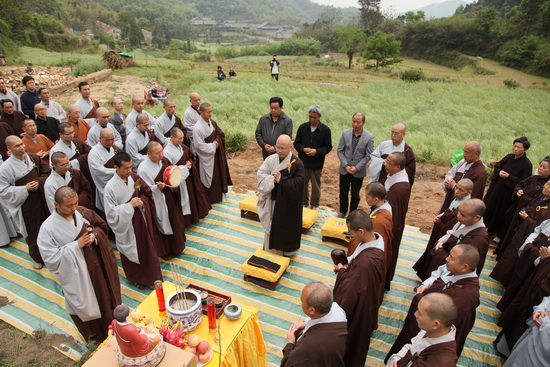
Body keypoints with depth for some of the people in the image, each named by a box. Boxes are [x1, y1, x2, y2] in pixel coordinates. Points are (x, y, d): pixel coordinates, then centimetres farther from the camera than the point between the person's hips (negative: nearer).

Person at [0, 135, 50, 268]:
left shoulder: (34, 157, -2)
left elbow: (47, 172, 8)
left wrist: (39, 182, -11)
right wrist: (24, 189, -19)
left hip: (42, 198, 4)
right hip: (26, 204, -4)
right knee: (32, 232, 10)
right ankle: (37, 257, 32)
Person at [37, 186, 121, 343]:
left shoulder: (83, 212, -10)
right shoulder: (48, 228, -20)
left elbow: (101, 226, 4)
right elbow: (50, 257, -18)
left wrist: (94, 236, -16)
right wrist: (76, 245, -24)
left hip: (98, 267, 4)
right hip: (77, 275, -4)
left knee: (106, 298, 23)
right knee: (86, 306, 17)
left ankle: (112, 327, 50)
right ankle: (97, 336, 43)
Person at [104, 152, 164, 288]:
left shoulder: (133, 177, -9)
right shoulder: (110, 187, -21)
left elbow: (147, 192, 3)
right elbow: (111, 213, -18)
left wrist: (142, 201, -16)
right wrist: (129, 205, -25)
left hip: (142, 220, 5)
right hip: (127, 225, -4)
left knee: (148, 248, 19)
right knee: (133, 252, 14)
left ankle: (151, 274, 44)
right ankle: (137, 277, 40)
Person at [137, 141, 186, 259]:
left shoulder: (164, 161, -3)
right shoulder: (143, 168, -22)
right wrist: (157, 187, -37)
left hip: (170, 199, 7)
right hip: (157, 202, -6)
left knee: (175, 222, 22)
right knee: (163, 225, 10)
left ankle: (177, 245, 46)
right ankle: (164, 251, 33)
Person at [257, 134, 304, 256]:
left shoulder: (297, 163, -13)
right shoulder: (270, 159, -2)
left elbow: (298, 183, -19)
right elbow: (261, 175, -6)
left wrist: (281, 181, -18)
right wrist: (272, 179, -22)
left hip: (288, 203, -3)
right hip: (272, 201, 4)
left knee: (286, 227, 10)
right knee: (271, 225, 17)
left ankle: (286, 251, 30)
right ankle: (270, 248, 36)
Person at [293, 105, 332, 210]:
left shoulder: (325, 130, -7)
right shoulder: (302, 127, -2)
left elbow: (328, 147, -2)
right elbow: (296, 143, 4)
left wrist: (316, 151, -18)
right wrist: (303, 149, -17)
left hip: (317, 163, -2)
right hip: (303, 162, 2)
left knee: (316, 186, 11)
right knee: (303, 184, 14)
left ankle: (315, 205, 29)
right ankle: (304, 203, 32)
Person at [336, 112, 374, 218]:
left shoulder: (369, 137, -11)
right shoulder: (345, 133, -4)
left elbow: (368, 155, -8)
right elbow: (340, 151, -2)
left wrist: (357, 167, -15)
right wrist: (345, 165, -11)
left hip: (359, 171, -2)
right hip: (344, 170, 2)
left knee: (355, 194, 12)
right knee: (343, 192, 15)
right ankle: (342, 211, 35)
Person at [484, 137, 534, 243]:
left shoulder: (527, 164, -15)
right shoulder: (509, 157, 1)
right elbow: (496, 166, 10)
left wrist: (508, 177, -23)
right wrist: (499, 172, -11)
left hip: (508, 193, -5)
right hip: (496, 187, 6)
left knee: (501, 214, 6)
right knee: (489, 208, 15)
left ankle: (500, 235, 25)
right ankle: (489, 228, 36)